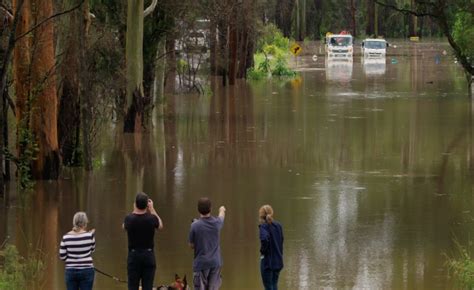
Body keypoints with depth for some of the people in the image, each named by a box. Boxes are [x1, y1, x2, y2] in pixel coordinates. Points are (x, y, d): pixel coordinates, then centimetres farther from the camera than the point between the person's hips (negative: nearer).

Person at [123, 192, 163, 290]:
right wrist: (152, 209, 16)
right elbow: (160, 225, 14)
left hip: (134, 255, 0)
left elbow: (124, 226, 15)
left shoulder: (129, 219, -10)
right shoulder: (151, 219, -10)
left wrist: (134, 210, 18)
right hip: (148, 255, 0)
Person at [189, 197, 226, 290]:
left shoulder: (195, 226, -12)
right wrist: (222, 210, 50)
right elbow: (222, 216, 26)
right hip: (215, 262, 3)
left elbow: (191, 246, 0)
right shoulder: (216, 223, -1)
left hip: (201, 263, -3)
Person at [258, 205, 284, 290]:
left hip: (267, 261, -6)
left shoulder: (263, 226, -14)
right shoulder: (278, 225, 6)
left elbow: (264, 239, -32)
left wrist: (263, 250, -16)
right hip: (278, 260, 6)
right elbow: (281, 240, 12)